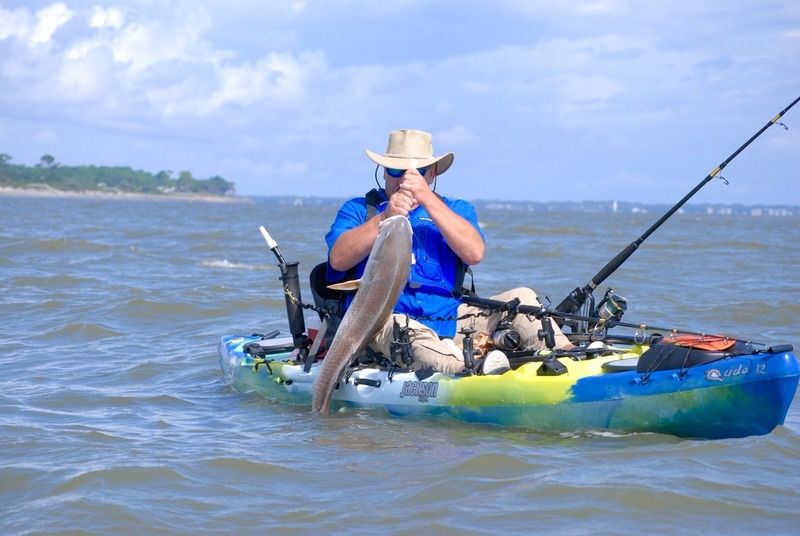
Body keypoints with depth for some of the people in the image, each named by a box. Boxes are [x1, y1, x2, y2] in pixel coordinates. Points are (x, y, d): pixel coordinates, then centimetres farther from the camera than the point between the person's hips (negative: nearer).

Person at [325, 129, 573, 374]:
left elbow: (475, 254, -2)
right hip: (384, 317, -4)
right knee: (411, 333, -38)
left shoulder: (455, 209, 21)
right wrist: (385, 218, -14)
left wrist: (427, 199, -8)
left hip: (449, 317, 4)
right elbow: (338, 260, -4)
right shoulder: (359, 209, 17)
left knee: (521, 298, -14)